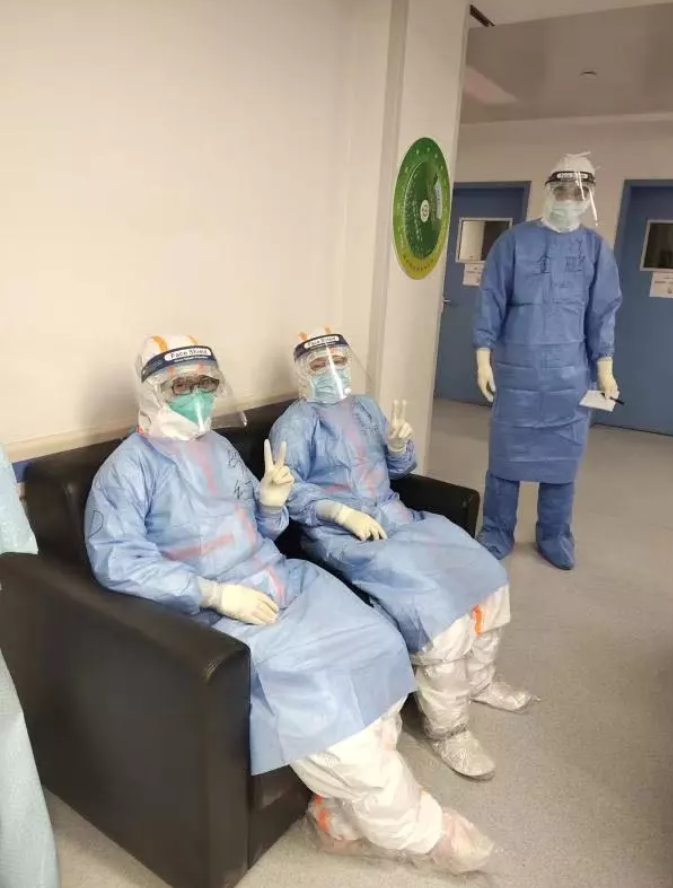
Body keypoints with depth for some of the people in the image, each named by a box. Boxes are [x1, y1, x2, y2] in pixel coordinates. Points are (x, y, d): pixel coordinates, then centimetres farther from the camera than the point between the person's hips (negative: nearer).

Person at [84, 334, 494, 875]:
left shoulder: (220, 448, 17)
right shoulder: (129, 466, -3)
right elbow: (115, 559, -14)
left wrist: (273, 503, -3)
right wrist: (215, 593, -21)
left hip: (280, 578, 7)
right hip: (212, 609, -6)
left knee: (379, 646, -13)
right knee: (315, 689, -26)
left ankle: (346, 813, 1)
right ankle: (415, 827, -4)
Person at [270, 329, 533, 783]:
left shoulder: (366, 407, 15)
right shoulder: (295, 423, -5)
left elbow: (399, 469, 17)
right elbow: (288, 490, -15)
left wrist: (399, 444, -6)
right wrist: (343, 512, -26)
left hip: (394, 517, 7)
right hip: (342, 535, -7)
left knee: (486, 573, -1)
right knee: (437, 605, -25)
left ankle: (476, 678, 23)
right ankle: (447, 726, -4)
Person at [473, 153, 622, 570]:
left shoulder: (596, 248, 7)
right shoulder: (514, 241, 2)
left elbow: (603, 313, 7)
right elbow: (491, 301, 0)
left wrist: (605, 368, 1)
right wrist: (484, 357, -6)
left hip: (571, 374, 2)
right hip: (515, 370, -2)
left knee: (564, 457, 8)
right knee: (506, 455, 4)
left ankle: (555, 536, 23)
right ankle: (496, 534, 18)